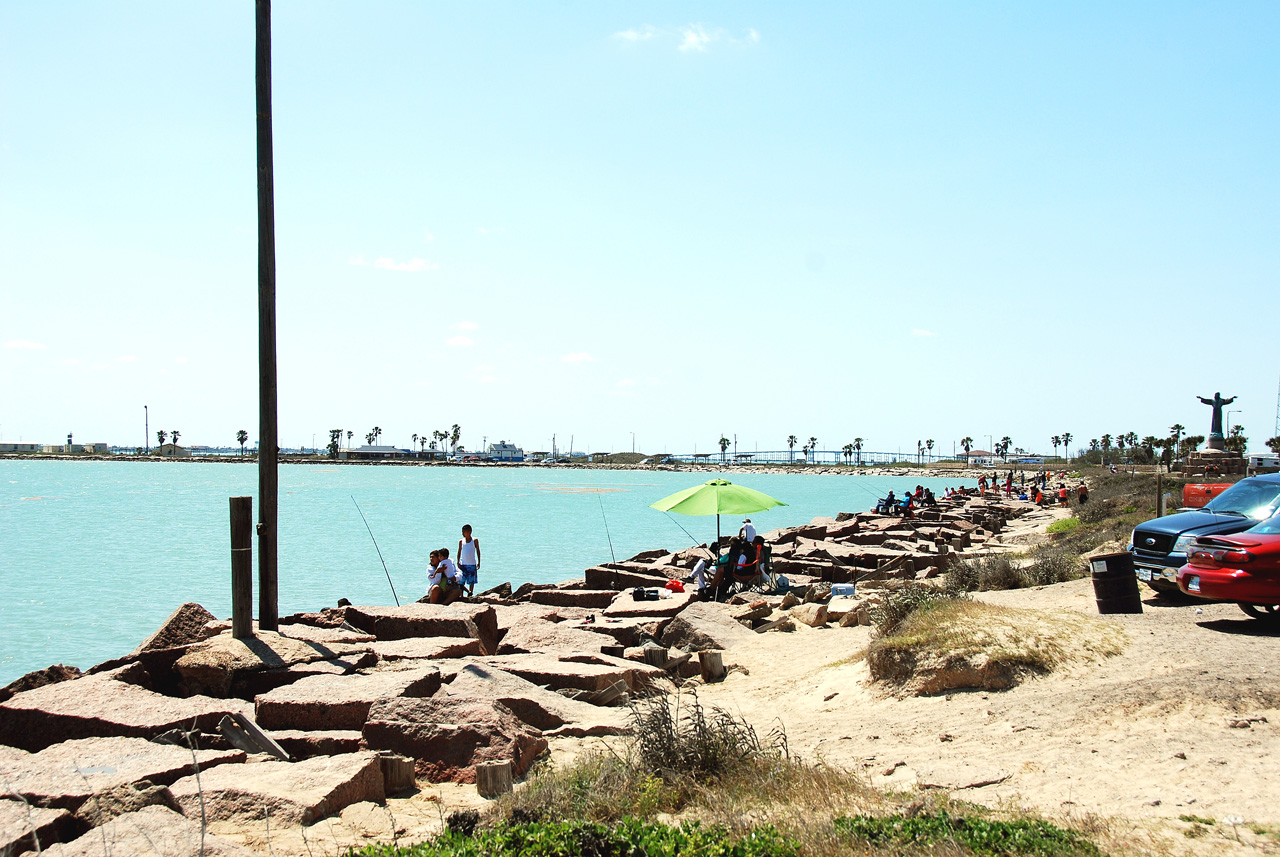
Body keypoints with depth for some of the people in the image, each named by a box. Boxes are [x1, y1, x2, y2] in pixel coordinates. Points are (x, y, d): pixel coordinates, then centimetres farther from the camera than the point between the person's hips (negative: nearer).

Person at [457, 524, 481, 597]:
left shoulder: (475, 541, -1)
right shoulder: (461, 541, 2)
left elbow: (478, 551, 5)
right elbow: (459, 552, 7)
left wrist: (479, 562, 3)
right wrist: (458, 562, -2)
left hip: (472, 564, -1)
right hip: (463, 564, 1)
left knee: (471, 581, 5)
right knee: (461, 581, -4)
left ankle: (470, 593, 17)